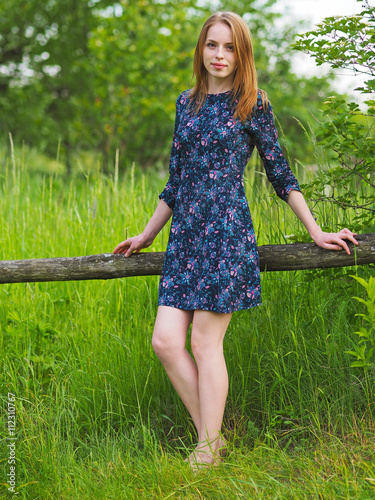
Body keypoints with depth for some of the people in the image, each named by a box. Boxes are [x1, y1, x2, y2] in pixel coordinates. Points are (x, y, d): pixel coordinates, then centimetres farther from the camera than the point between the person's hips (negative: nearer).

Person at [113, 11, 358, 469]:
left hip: (226, 230, -5)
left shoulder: (252, 104, 1)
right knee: (165, 341, -4)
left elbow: (280, 175, 7)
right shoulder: (187, 103, 15)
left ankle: (208, 449, 7)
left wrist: (316, 232, 6)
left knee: (205, 343, -5)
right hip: (185, 234, 5)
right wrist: (146, 236, 25)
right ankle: (211, 435, 8)